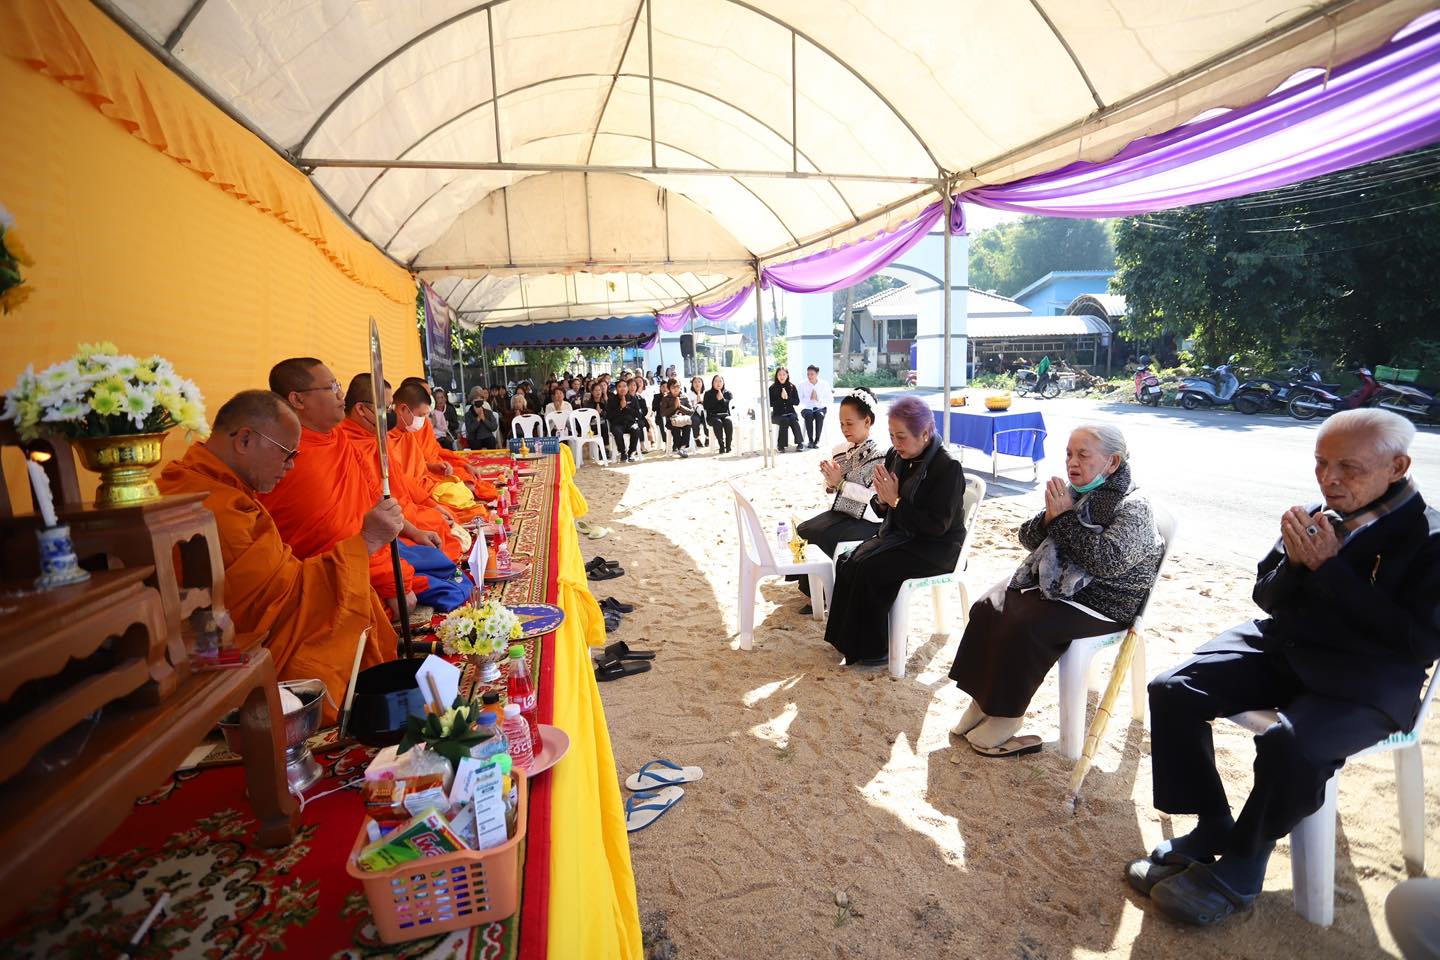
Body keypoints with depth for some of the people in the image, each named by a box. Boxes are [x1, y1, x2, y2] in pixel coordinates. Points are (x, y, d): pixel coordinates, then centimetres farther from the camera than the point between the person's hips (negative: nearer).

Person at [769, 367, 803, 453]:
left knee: (794, 420, -31)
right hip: (778, 414, -1)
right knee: (784, 421, -33)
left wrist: (787, 398, -13)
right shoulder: (772, 388, 2)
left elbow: (797, 402, 3)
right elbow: (770, 403, -3)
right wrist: (781, 398, -15)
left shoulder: (792, 387, 7)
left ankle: (800, 443, -24)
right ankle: (781, 445, -26)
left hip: (790, 412, 2)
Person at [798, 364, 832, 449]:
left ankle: (817, 440, -28)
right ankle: (810, 440, -24)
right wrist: (809, 399, -17)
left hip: (820, 407, 0)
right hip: (807, 408, 0)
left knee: (819, 415, -34)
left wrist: (818, 399, -14)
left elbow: (828, 400, 3)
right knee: (809, 415, -35)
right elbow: (799, 401, -2)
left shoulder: (824, 384, 4)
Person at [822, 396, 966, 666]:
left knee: (870, 570, -25)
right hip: (898, 535, 7)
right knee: (847, 562, -15)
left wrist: (896, 501, -22)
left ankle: (875, 647, -7)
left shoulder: (948, 467, -18)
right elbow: (883, 511, 11)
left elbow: (937, 526, -22)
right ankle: (850, 637, -4)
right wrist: (882, 500, -14)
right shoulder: (895, 456, 2)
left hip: (935, 549, -7)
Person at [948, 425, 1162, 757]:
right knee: (986, 608, -12)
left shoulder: (1133, 507, -12)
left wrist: (1066, 517, -23)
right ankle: (982, 700, -5)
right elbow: (1027, 538, 8)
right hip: (1053, 581, 7)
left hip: (1101, 601, -7)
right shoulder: (1071, 492, 5)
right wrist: (1049, 517, -13)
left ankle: (1007, 717, -10)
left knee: (1024, 626, -27)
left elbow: (1109, 561, -27)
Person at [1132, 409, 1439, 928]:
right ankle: (1211, 829, 3)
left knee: (1290, 745, -32)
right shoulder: (1315, 517, 5)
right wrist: (1294, 561, -10)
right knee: (1171, 690, -14)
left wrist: (1329, 567, -19)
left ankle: (1240, 868, -6)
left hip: (1368, 678, -5)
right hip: (1283, 646, 5)